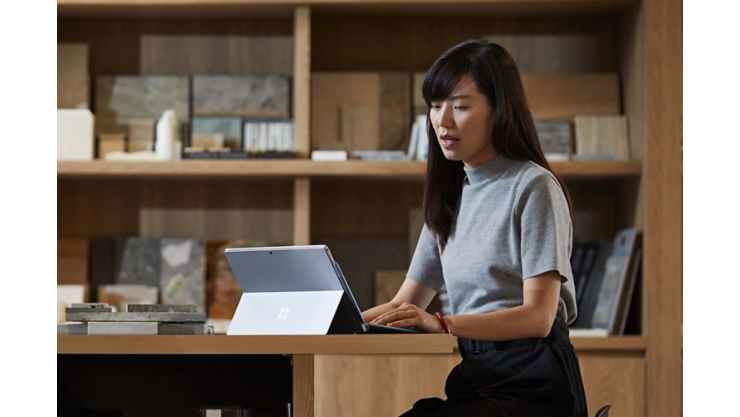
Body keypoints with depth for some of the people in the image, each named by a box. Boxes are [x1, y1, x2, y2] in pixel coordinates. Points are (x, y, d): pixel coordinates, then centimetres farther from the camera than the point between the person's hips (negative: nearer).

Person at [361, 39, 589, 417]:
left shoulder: (533, 187, -4)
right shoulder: (450, 196, 20)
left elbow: (537, 316, -13)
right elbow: (405, 303, 21)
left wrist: (442, 324, -27)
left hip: (531, 386, -6)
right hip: (473, 379, 6)